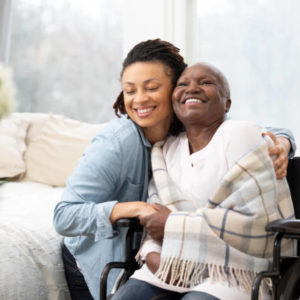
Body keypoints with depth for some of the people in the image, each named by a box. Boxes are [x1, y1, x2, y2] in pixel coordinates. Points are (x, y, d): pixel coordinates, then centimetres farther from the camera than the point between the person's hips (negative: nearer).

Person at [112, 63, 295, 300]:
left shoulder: (241, 136, -6)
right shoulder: (167, 150, 13)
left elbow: (260, 222, -14)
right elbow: (154, 219, 15)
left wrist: (175, 224, -11)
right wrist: (152, 254, -9)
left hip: (231, 274, -5)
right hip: (171, 270, 5)